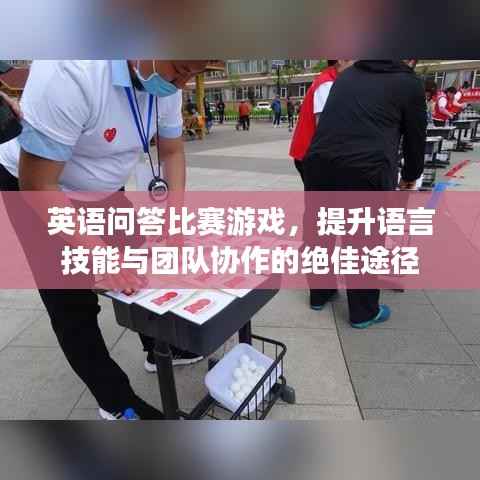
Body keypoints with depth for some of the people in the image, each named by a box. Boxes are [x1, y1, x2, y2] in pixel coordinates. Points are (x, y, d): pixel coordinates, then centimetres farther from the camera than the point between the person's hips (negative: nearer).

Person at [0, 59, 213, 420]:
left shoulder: (165, 80, -14)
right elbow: (37, 186, -31)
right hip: (34, 194, -6)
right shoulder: (70, 72, -36)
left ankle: (160, 351, 35)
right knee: (74, 305, -2)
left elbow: (173, 151, 0)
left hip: (103, 191, 6)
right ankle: (117, 403, 18)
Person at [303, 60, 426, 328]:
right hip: (366, 173, -5)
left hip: (318, 163, 5)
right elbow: (416, 136, 16)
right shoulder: (409, 82, 10)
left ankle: (320, 295, 37)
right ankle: (363, 312, 27)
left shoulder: (347, 74, 25)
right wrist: (411, 177, 32)